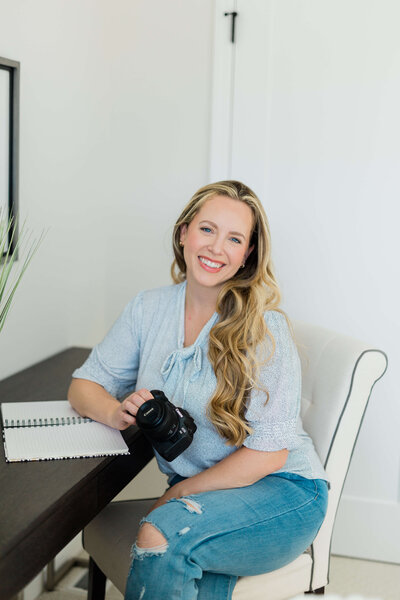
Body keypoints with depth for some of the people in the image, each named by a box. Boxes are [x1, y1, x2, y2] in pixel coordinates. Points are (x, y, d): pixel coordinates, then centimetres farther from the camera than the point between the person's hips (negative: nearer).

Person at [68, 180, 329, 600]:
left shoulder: (264, 329, -14)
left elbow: (268, 453, -15)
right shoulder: (149, 309, 2)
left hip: (279, 490, -3)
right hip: (193, 491, 3)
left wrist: (175, 497, -14)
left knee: (158, 537, -30)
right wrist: (117, 412, -15)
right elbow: (84, 385, 8)